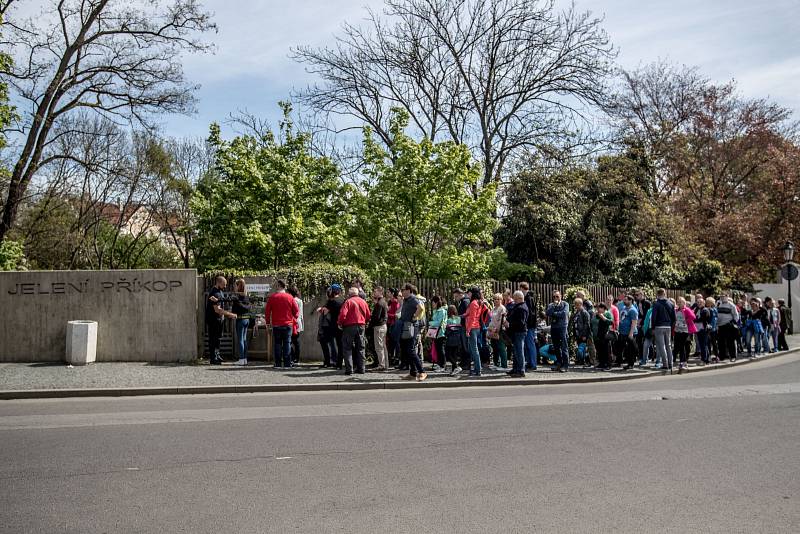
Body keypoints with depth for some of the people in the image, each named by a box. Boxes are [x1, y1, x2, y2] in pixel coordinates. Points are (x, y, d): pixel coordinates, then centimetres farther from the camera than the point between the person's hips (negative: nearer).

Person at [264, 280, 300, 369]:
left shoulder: (272, 297, -4)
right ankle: (287, 364, 2)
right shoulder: (290, 297, -2)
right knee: (287, 344, 4)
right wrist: (294, 319, 20)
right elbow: (296, 310, 2)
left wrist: (268, 321, 11)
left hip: (276, 325, 0)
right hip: (288, 325, 0)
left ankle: (278, 364, 6)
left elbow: (267, 310, -1)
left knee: (277, 344, 6)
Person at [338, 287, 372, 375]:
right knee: (360, 348, 12)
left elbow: (343, 314, -17)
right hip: (361, 326, 5)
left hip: (350, 326, -5)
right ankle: (361, 368, 12)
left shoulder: (348, 301, -8)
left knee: (347, 348, 2)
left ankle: (349, 369, -4)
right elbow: (368, 315, 10)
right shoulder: (363, 301, 8)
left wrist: (340, 324, -1)